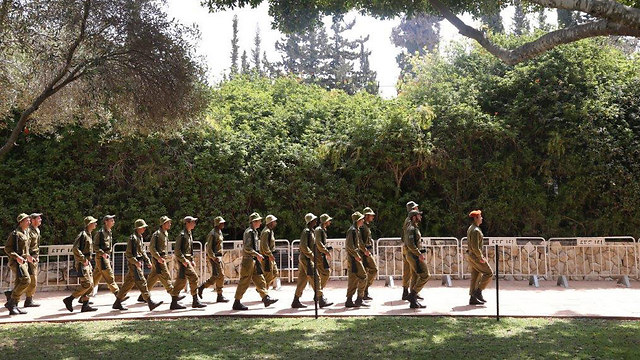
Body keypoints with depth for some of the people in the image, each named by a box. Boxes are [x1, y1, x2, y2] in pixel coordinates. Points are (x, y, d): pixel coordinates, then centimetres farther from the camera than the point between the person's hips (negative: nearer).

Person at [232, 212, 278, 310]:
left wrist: (257, 256, 18)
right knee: (244, 281, -4)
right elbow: (246, 248, -22)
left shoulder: (254, 232, 14)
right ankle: (237, 303, 3)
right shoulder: (249, 232, -15)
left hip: (254, 261, 10)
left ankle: (266, 298, 11)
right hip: (248, 260, -10)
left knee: (259, 279, 8)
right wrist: (257, 255, -22)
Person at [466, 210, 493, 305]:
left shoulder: (470, 228, 13)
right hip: (475, 256, -10)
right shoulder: (476, 230, -20)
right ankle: (478, 292, -1)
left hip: (470, 255, 10)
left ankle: (473, 298, 10)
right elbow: (475, 247, -25)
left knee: (476, 277, 10)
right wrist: (481, 258, -16)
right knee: (489, 273, -1)